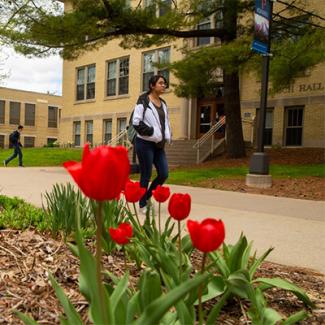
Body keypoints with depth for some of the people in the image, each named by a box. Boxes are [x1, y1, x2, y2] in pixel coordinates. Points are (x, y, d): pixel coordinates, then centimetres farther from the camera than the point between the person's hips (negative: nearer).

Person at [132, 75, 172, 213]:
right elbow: (136, 122, -14)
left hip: (158, 145, 7)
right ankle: (142, 205, 15)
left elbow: (166, 122, 22)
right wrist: (152, 133, -16)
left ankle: (147, 197, 26)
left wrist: (167, 137, 5)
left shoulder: (163, 103, 14)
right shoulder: (143, 101, -8)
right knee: (146, 175, 0)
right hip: (145, 143, -7)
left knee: (163, 174, 5)